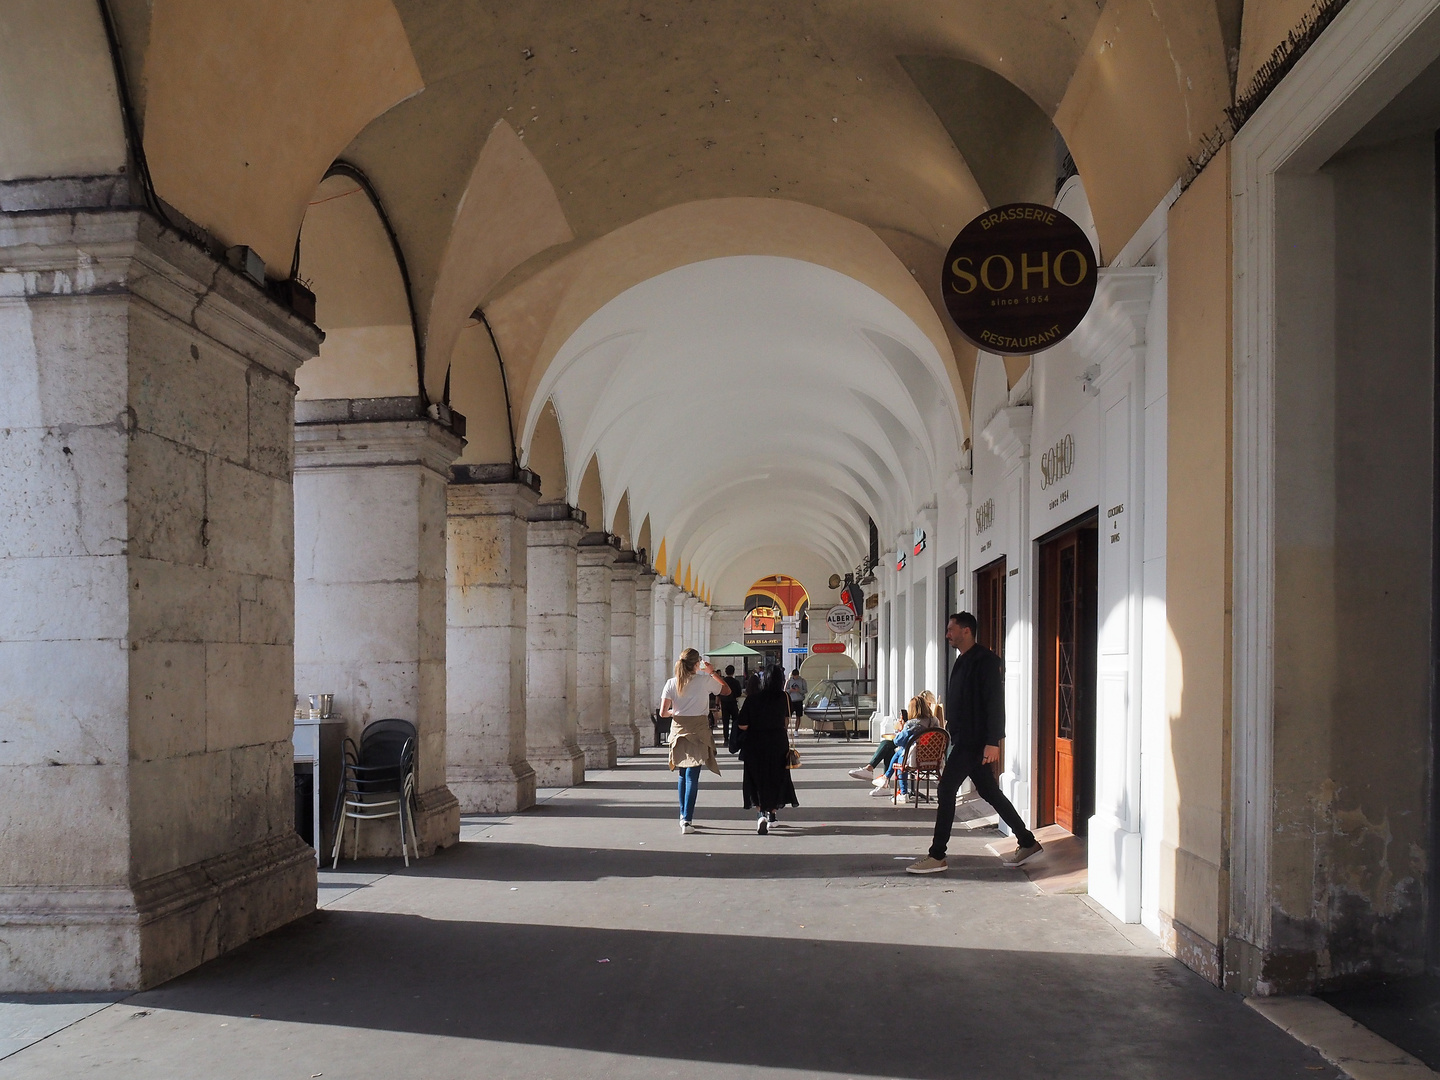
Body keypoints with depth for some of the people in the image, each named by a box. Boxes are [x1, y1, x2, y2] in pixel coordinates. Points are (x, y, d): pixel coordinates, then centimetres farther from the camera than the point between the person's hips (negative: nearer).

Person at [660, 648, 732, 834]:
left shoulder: (671, 683, 0)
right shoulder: (705, 680, -6)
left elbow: (663, 712, -3)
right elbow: (727, 690, 10)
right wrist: (712, 672, 16)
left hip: (679, 730, 3)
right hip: (699, 731, -3)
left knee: (683, 774, 18)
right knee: (692, 776, -5)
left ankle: (684, 815, 25)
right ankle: (687, 820, -12)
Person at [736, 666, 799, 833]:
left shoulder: (752, 698, -13)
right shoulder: (784, 697, -8)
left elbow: (742, 725, -13)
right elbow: (786, 722, 2)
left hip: (755, 744, -1)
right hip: (778, 742, 2)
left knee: (756, 780, 7)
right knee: (776, 778, 19)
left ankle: (761, 812, -12)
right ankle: (772, 813, 29)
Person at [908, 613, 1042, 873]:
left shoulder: (985, 661, -14)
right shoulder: (963, 661, 17)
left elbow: (995, 702, -19)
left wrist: (992, 742, -24)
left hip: (974, 741, -10)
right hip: (965, 741, 10)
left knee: (946, 791, -8)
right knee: (989, 791, 13)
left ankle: (937, 857, -2)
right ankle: (1027, 843, 22)